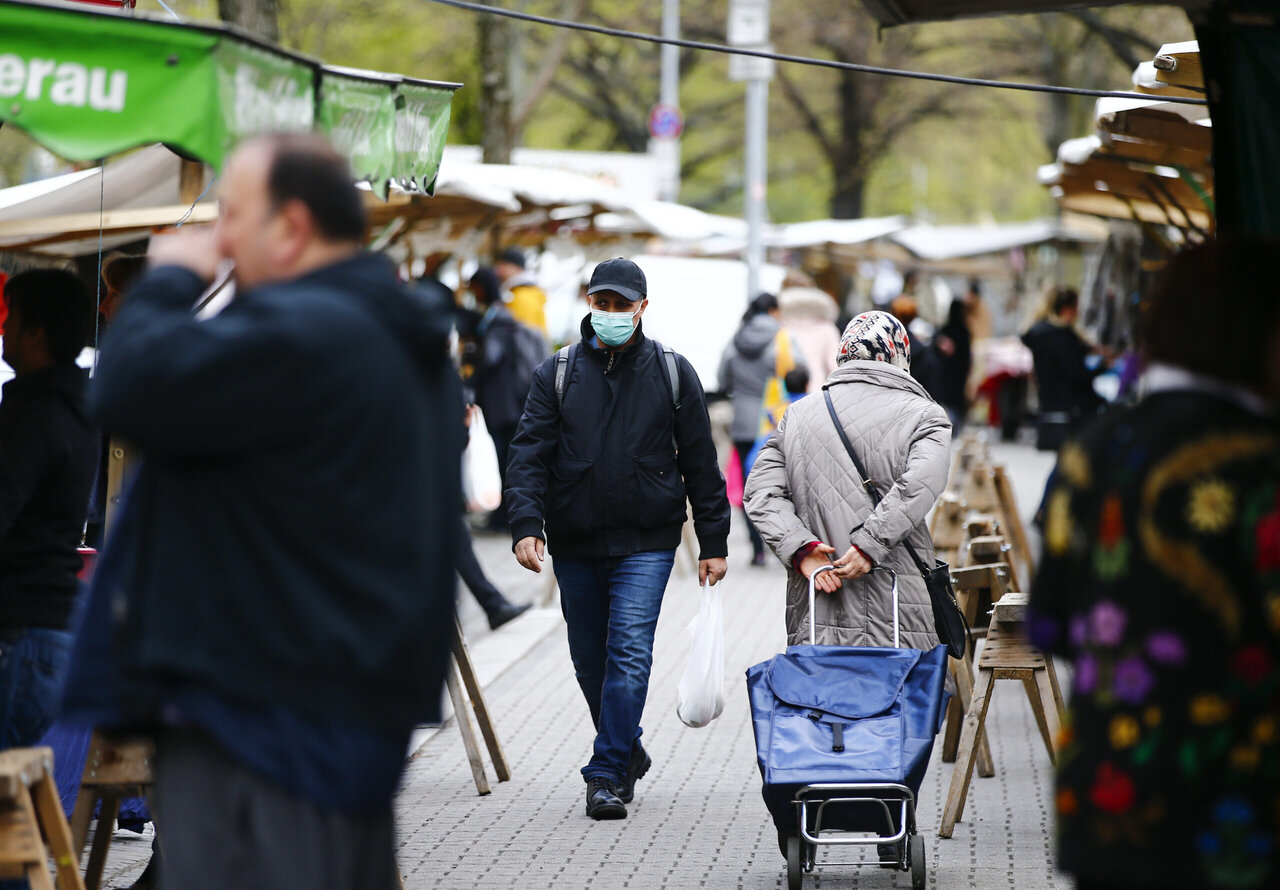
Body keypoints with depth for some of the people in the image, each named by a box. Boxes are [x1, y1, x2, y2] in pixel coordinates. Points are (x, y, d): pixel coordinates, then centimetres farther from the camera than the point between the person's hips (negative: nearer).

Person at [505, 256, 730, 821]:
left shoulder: (672, 373, 3)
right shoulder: (557, 374, 3)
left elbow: (700, 463, 6)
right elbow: (530, 453, -4)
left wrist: (713, 543, 4)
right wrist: (527, 524, -19)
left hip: (646, 545, -2)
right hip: (575, 545, 2)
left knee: (630, 654, -13)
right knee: (590, 661, 12)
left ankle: (607, 775, -11)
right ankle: (627, 753, 33)